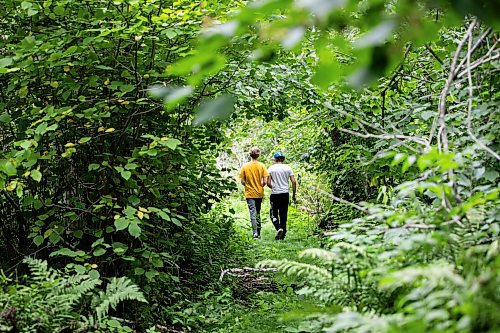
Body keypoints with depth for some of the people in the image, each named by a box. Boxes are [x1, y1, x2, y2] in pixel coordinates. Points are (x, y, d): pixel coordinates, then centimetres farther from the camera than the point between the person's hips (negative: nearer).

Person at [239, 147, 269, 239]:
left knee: (253, 213, -3)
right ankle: (258, 233, 21)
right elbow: (265, 181, -8)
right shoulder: (262, 166, -6)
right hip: (259, 193, 2)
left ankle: (255, 233, -13)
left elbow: (242, 181, -4)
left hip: (249, 193, -1)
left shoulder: (245, 166, -6)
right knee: (258, 213, 16)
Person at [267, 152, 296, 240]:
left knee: (274, 214, 7)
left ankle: (279, 228, -17)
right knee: (283, 214, 9)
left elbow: (268, 183, -6)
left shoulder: (271, 168, -3)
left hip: (275, 194, -3)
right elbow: (294, 182, -2)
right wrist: (294, 195, 6)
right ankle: (282, 234, 11)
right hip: (285, 193, 3)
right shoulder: (288, 168, 3)